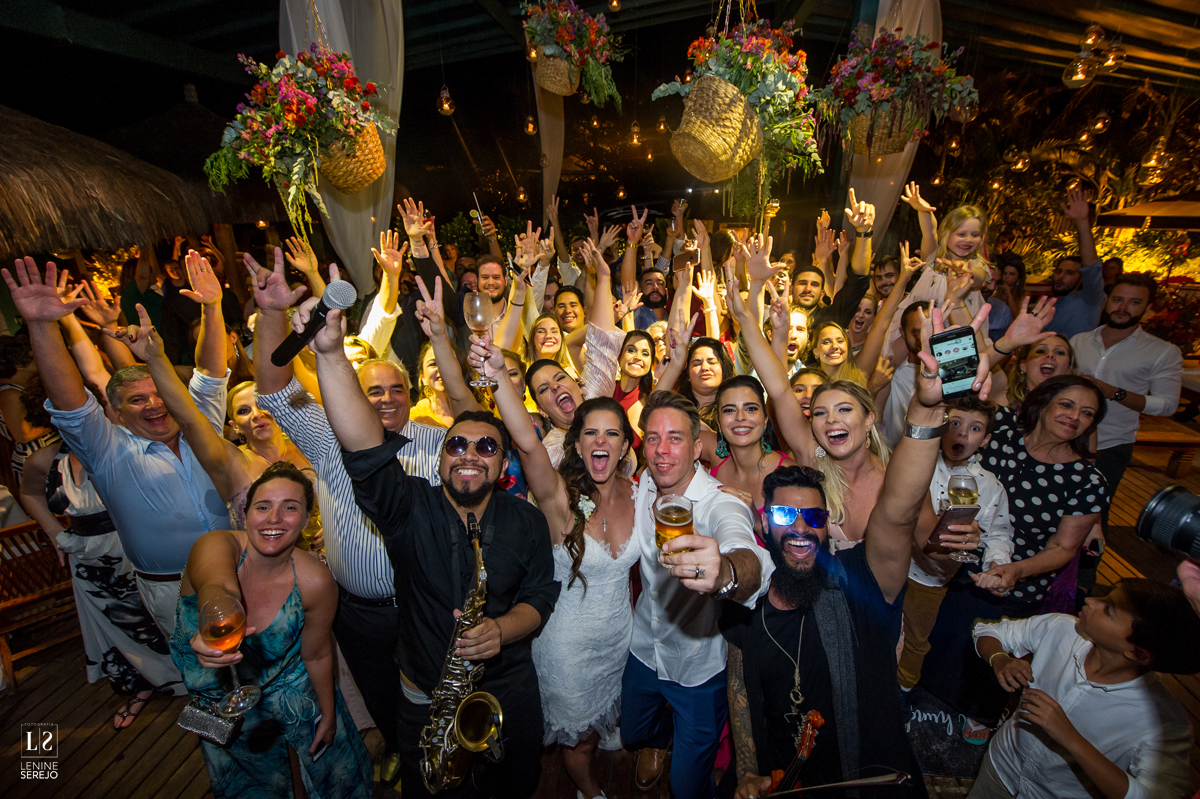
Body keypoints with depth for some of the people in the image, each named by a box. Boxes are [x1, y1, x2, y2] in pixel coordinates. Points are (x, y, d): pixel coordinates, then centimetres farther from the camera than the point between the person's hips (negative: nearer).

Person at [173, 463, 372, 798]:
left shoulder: (316, 582, -26)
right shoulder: (216, 544, -30)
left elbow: (317, 655, -11)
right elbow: (218, 587, -55)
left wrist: (328, 714, 0)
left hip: (290, 689, 0)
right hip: (217, 696, 0)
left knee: (342, 771, 15)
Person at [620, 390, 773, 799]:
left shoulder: (722, 505, -32)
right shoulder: (641, 488, -14)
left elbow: (751, 561, -52)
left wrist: (725, 573, -77)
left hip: (700, 667, -4)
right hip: (645, 647, 5)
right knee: (633, 733, 30)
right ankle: (659, 738, 64)